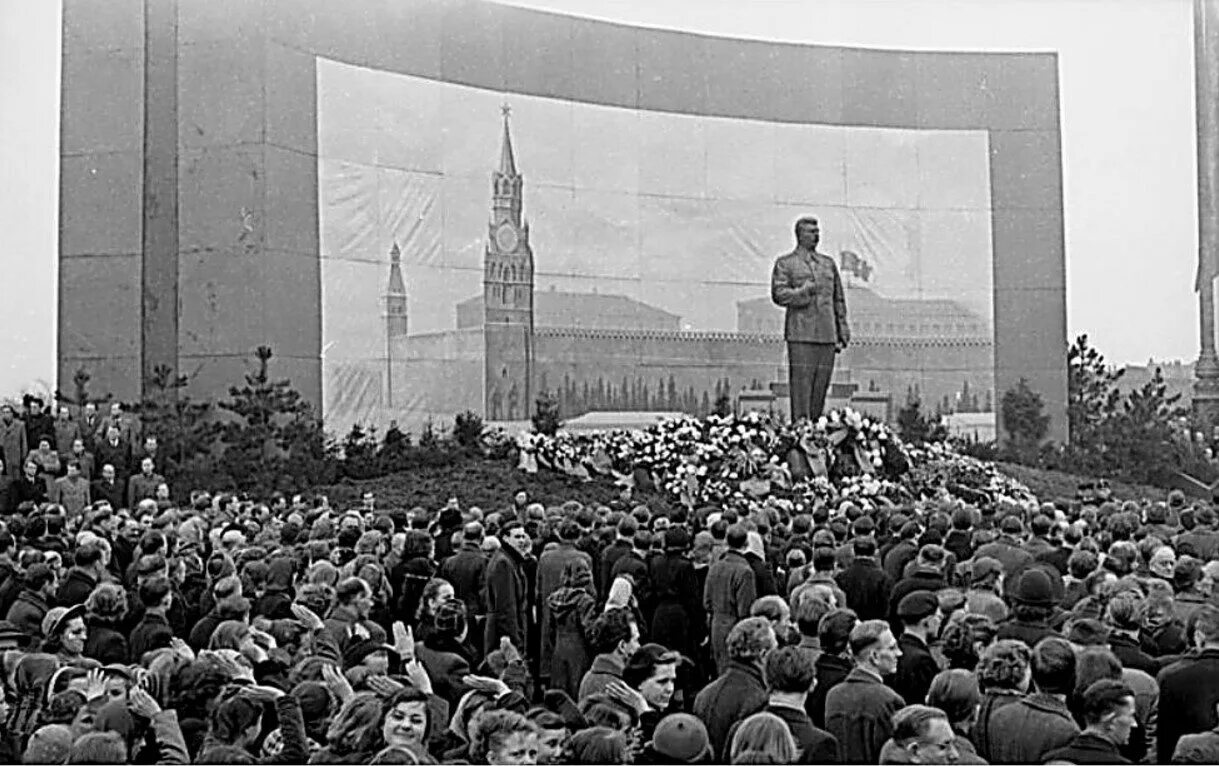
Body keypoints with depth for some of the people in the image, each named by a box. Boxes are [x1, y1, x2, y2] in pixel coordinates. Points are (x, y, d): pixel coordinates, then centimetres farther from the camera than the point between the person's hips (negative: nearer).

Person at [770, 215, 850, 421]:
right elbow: (779, 295, -7)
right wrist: (805, 291, -16)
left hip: (827, 336, 4)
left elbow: (839, 300, 19)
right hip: (800, 335, -4)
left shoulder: (828, 263, 19)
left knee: (821, 388, 3)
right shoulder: (785, 263, 6)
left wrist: (842, 334, 13)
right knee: (801, 385, -8)